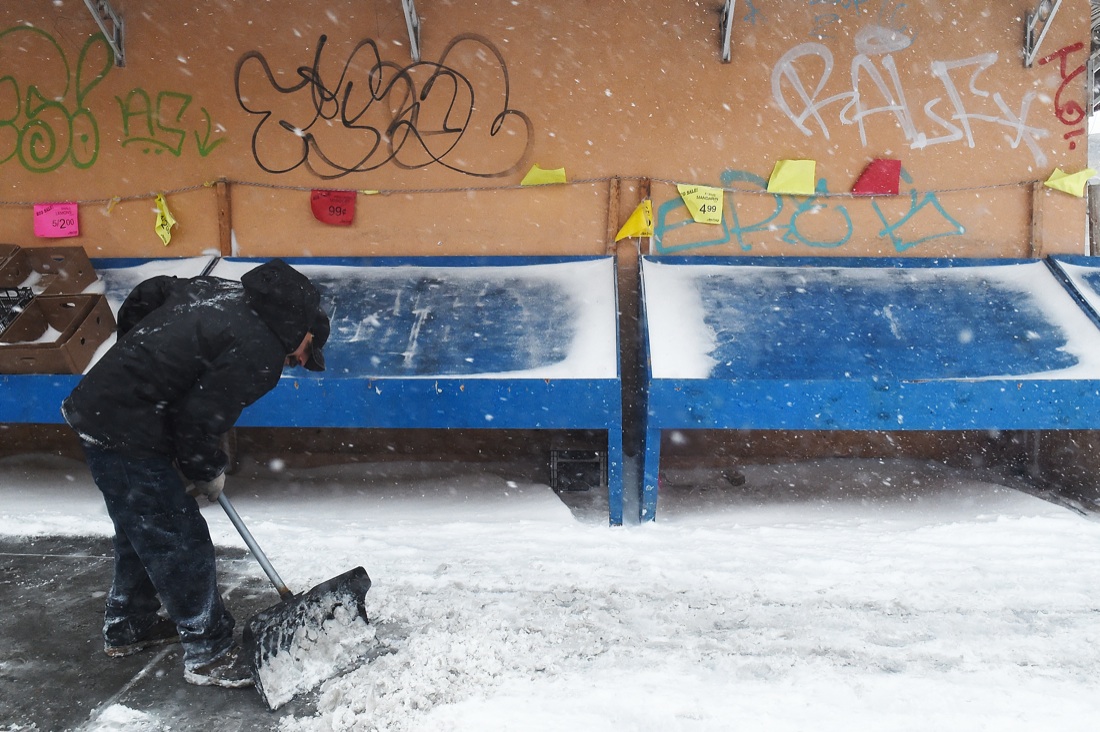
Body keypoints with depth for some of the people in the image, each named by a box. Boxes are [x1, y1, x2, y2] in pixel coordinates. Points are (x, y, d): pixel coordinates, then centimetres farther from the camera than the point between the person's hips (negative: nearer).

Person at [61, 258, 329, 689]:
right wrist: (208, 473, -1)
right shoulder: (259, 354, -18)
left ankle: (127, 627, 42)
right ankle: (210, 653, 13)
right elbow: (198, 420, -19)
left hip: (95, 407, 10)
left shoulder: (224, 291, 7)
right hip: (125, 433, -10)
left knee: (141, 530, 24)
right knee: (180, 542, 0)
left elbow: (145, 296, 15)